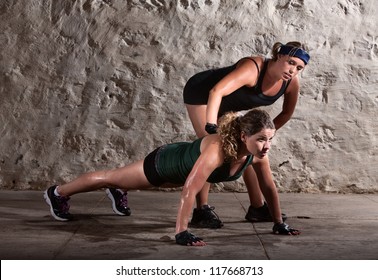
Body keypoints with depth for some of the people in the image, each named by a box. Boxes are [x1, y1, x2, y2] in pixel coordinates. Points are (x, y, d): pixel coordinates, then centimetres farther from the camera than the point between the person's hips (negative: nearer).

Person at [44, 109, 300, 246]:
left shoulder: (257, 151, -23)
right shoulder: (218, 149, -45)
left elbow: (268, 185, -9)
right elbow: (189, 191, -45)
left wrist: (279, 223, -5)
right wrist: (181, 232, -45)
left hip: (183, 162, 6)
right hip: (164, 163, -5)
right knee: (111, 177, 18)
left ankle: (117, 193, 71)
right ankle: (58, 192, 43)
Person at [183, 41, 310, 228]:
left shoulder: (292, 83, -17)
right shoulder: (253, 68, -38)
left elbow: (286, 113, 1)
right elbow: (216, 92, -50)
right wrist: (212, 128, -55)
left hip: (227, 106, 7)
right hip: (201, 94, -7)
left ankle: (257, 207, 16)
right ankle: (201, 211, -13)